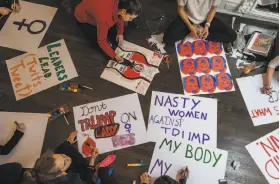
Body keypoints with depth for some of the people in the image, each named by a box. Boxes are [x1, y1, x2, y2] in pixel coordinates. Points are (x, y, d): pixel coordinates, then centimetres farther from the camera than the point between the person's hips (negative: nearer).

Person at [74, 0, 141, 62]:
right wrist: (114, 56, -27)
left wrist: (120, 33, -5)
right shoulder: (105, 18, -46)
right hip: (83, 17, -5)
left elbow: (120, 17, -1)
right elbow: (101, 41, -31)